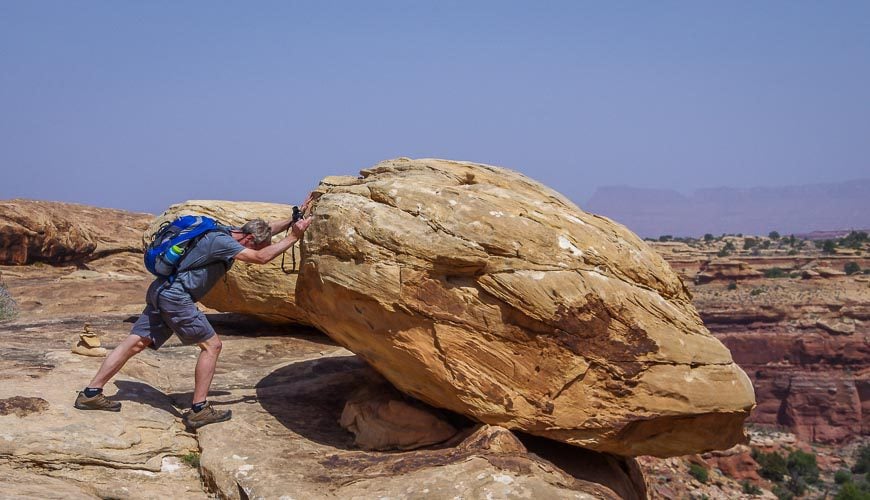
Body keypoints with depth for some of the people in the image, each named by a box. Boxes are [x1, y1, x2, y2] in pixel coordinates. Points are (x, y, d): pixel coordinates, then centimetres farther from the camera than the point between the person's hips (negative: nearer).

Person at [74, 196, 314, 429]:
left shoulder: (227, 233, 13)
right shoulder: (221, 242, -16)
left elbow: (267, 228, 23)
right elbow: (262, 257, -20)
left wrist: (294, 218, 15)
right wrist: (294, 236, -14)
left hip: (161, 292, 10)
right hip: (175, 296, -10)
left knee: (135, 342, 9)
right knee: (211, 345, -3)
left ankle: (91, 393, 12)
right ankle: (199, 410, -3)